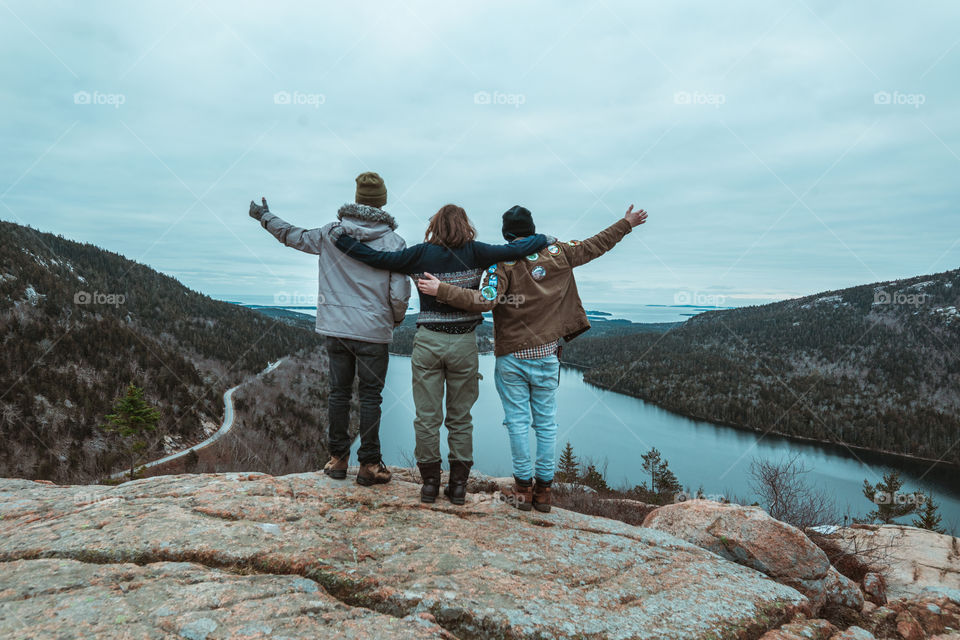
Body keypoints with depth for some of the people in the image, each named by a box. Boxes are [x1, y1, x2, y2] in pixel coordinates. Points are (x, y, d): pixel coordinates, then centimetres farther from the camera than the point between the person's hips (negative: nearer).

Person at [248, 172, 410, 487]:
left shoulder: (330, 233, 1)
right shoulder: (393, 242, -7)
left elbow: (294, 236, 18)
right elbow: (400, 295, -10)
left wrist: (265, 216, 36)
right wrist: (396, 319, 11)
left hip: (335, 328, 3)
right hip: (374, 332, -3)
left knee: (338, 392, 14)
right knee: (370, 397, 5)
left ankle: (337, 459, 23)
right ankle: (369, 465, 11)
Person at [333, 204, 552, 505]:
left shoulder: (422, 254, -1)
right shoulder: (475, 253, -1)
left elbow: (378, 258, -1)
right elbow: (515, 249, -1)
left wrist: (342, 238, 12)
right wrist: (545, 239, 17)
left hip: (427, 342, 0)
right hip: (464, 343, 0)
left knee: (427, 417, 9)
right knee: (460, 418, 11)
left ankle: (429, 483, 16)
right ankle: (458, 485, 17)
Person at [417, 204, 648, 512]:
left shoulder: (502, 262, -9)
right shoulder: (558, 254, 3)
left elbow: (485, 300, -23)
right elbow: (594, 246, 15)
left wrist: (441, 289, -21)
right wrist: (627, 223, 29)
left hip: (511, 358, -3)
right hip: (546, 355, 3)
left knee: (518, 422, 6)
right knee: (546, 423, 9)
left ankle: (523, 489, 13)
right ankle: (544, 490, 17)